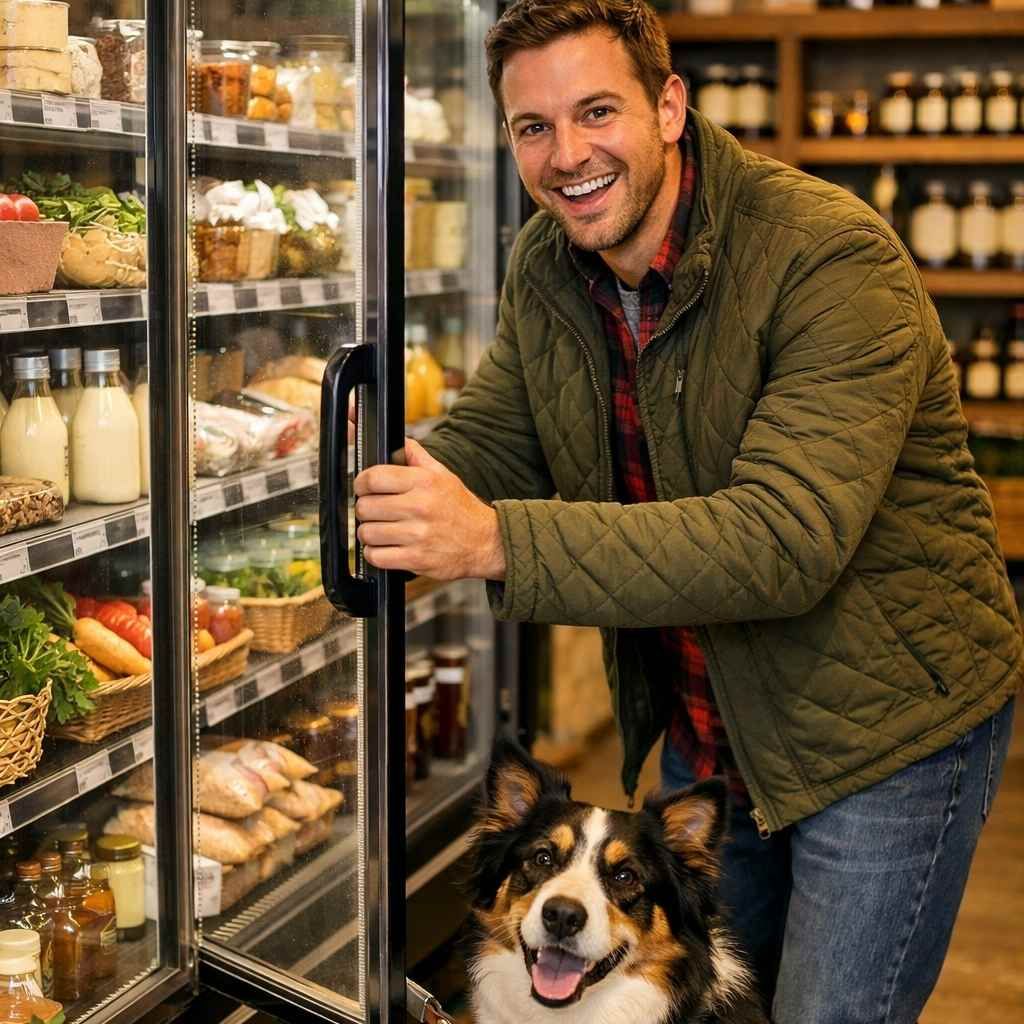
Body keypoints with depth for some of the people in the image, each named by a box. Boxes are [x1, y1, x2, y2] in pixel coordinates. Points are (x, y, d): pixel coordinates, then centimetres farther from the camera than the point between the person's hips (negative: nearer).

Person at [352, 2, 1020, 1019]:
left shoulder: (834, 257, -26)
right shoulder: (543, 267, -2)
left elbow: (788, 536, -35)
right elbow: (483, 442, 2)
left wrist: (498, 541, -43)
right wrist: (392, 496, -23)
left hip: (885, 721, -7)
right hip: (708, 726, 7)